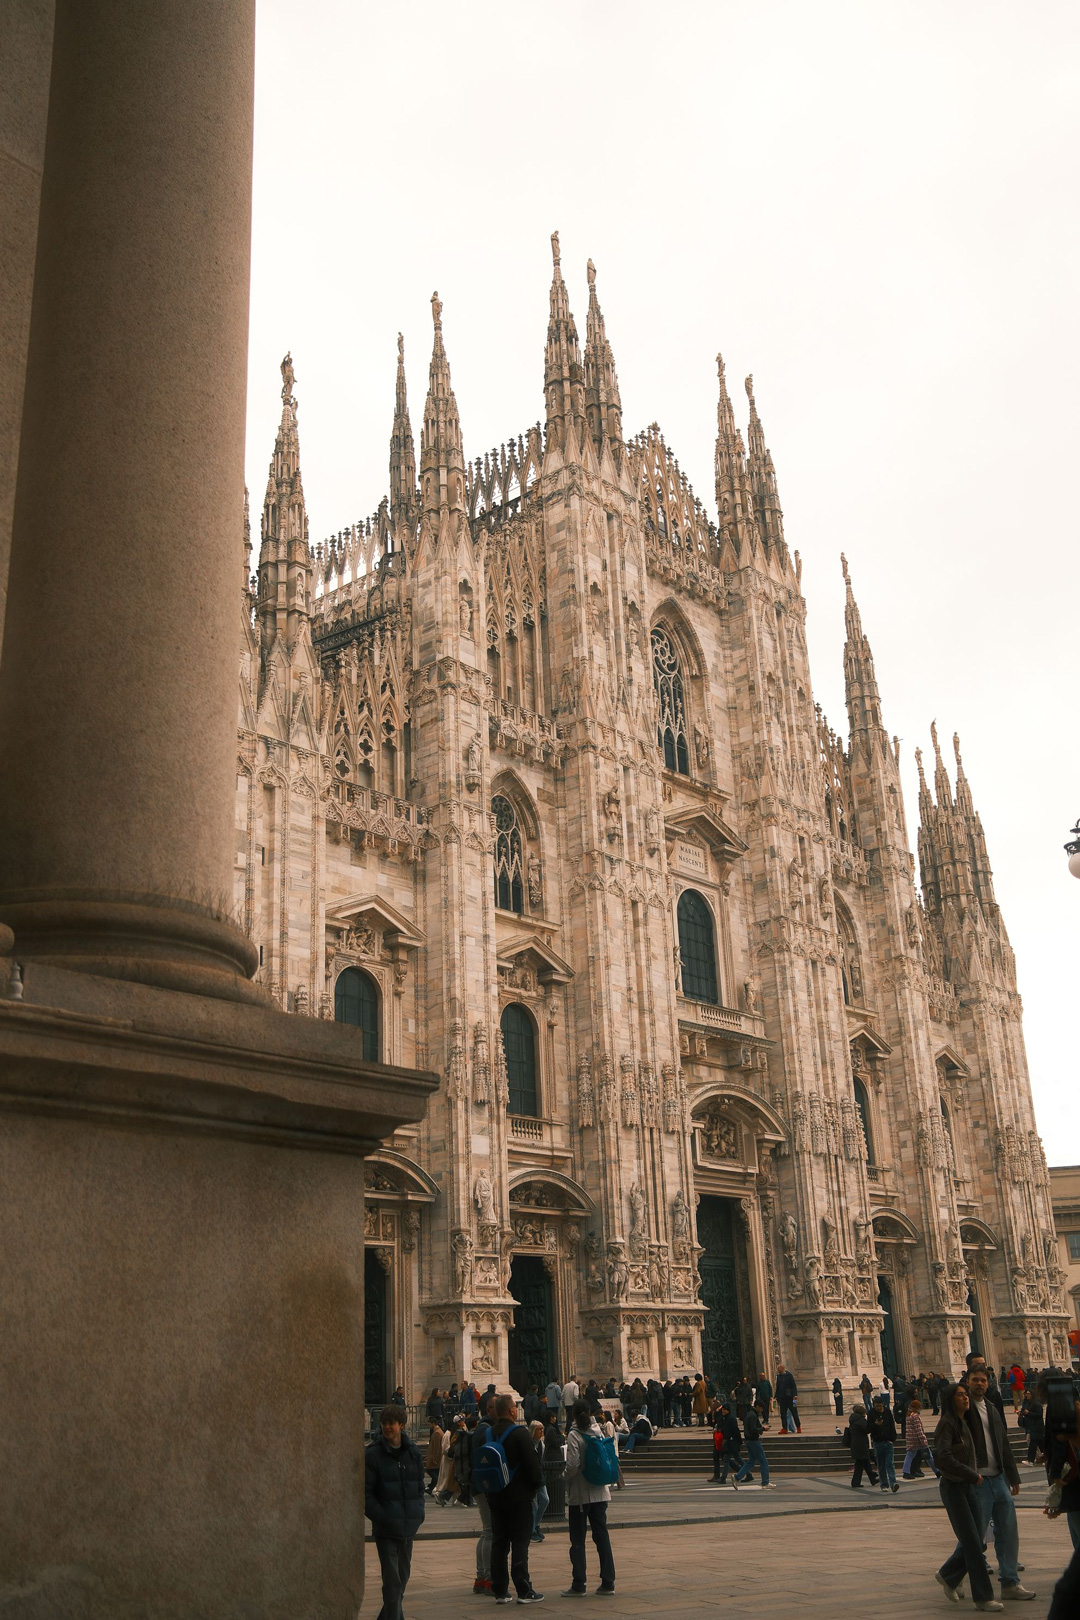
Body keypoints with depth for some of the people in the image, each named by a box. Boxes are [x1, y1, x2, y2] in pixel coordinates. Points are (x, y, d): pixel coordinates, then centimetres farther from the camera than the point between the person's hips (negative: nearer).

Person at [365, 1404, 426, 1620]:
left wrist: (419, 1513, 3)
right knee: (392, 1579, -7)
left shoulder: (413, 1453, 7)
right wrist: (381, 1517, -17)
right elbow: (366, 1493, -9)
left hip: (408, 1527, 5)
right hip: (386, 1528, -5)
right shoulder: (373, 1454, -9)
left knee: (403, 1576, 15)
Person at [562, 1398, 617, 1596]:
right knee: (602, 1536, 8)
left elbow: (573, 1463, -18)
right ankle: (608, 1583, 8)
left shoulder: (574, 1435, -11)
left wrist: (566, 1478, -1)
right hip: (600, 1493, 5)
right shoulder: (598, 1432, 6)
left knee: (578, 1540, 2)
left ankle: (579, 1585, 4)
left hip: (579, 1494, -5)